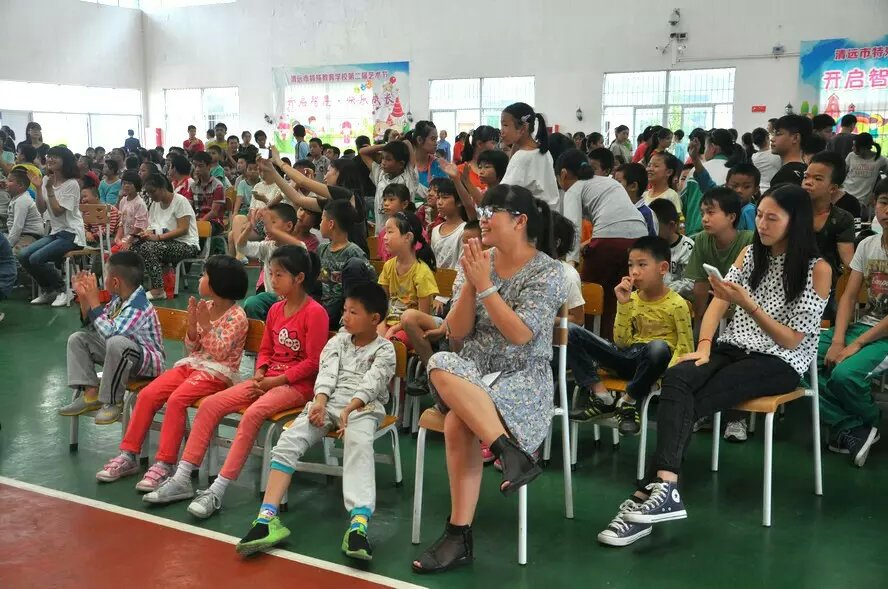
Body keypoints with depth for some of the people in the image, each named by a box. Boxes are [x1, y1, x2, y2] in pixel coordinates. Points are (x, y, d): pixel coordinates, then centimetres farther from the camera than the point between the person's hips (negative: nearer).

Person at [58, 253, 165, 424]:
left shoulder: (138, 307, -27)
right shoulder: (118, 299, -1)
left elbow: (109, 333, -38)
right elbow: (92, 325, 11)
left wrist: (94, 301, -30)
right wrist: (83, 297, -2)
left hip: (148, 362, -10)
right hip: (120, 353, 10)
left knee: (116, 343, -39)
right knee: (77, 338, 8)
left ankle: (112, 402, -21)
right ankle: (90, 394, 0)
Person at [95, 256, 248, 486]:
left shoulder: (236, 316, -9)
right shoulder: (205, 307, 12)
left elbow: (220, 353, -17)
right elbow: (191, 349, 11)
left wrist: (205, 325, -20)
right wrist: (192, 324, -5)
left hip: (218, 372, -7)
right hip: (191, 364, 7)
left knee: (176, 399, -31)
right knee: (147, 394, -12)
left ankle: (164, 464, -27)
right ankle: (129, 455, -7)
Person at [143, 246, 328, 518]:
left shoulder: (315, 312, -11)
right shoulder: (275, 309, 13)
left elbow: (313, 362, -13)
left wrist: (276, 381, -14)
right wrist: (260, 374, 0)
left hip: (297, 384, -8)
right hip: (268, 380, 8)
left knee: (252, 414, -33)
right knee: (210, 405, -7)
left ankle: (217, 491, -29)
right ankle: (181, 480, -4)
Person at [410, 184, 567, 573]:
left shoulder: (547, 271, -6)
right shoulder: (477, 261, 7)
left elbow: (520, 335, -17)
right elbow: (457, 332, 2)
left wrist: (486, 285, -16)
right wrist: (470, 282, -10)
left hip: (523, 376, -4)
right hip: (473, 367, 5)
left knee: (457, 421, -32)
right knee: (442, 366, -33)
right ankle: (511, 454, -35)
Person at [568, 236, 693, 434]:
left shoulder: (677, 304, -7)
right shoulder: (631, 299, 7)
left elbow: (685, 349, -7)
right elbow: (621, 343, 1)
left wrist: (666, 373, -25)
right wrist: (623, 304, -8)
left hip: (653, 359, -5)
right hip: (628, 357, 5)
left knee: (659, 347, -43)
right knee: (572, 333, -10)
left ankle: (628, 401, -18)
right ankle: (600, 396, -13)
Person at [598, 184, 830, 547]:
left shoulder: (817, 270, -5)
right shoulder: (750, 254, 11)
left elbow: (791, 340, -11)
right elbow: (718, 303, 4)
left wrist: (746, 303, -22)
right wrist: (704, 346, -13)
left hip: (780, 363, -4)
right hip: (733, 349, 5)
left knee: (694, 401, -28)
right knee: (676, 378, -29)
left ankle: (656, 488, -29)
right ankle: (665, 487, -42)